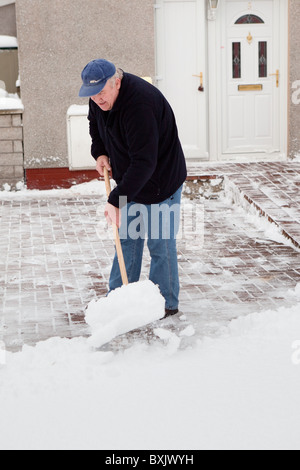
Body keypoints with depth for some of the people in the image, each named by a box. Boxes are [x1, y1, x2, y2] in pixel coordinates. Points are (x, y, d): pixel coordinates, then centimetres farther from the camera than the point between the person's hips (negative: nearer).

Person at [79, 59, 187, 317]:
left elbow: (144, 162, -36)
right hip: (131, 179, 9)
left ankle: (166, 303, 10)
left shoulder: (140, 104, -33)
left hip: (160, 180, -9)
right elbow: (95, 123, 19)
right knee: (127, 238, 14)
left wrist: (116, 200, -37)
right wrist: (100, 152, 1)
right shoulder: (100, 98, -6)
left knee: (160, 242, -3)